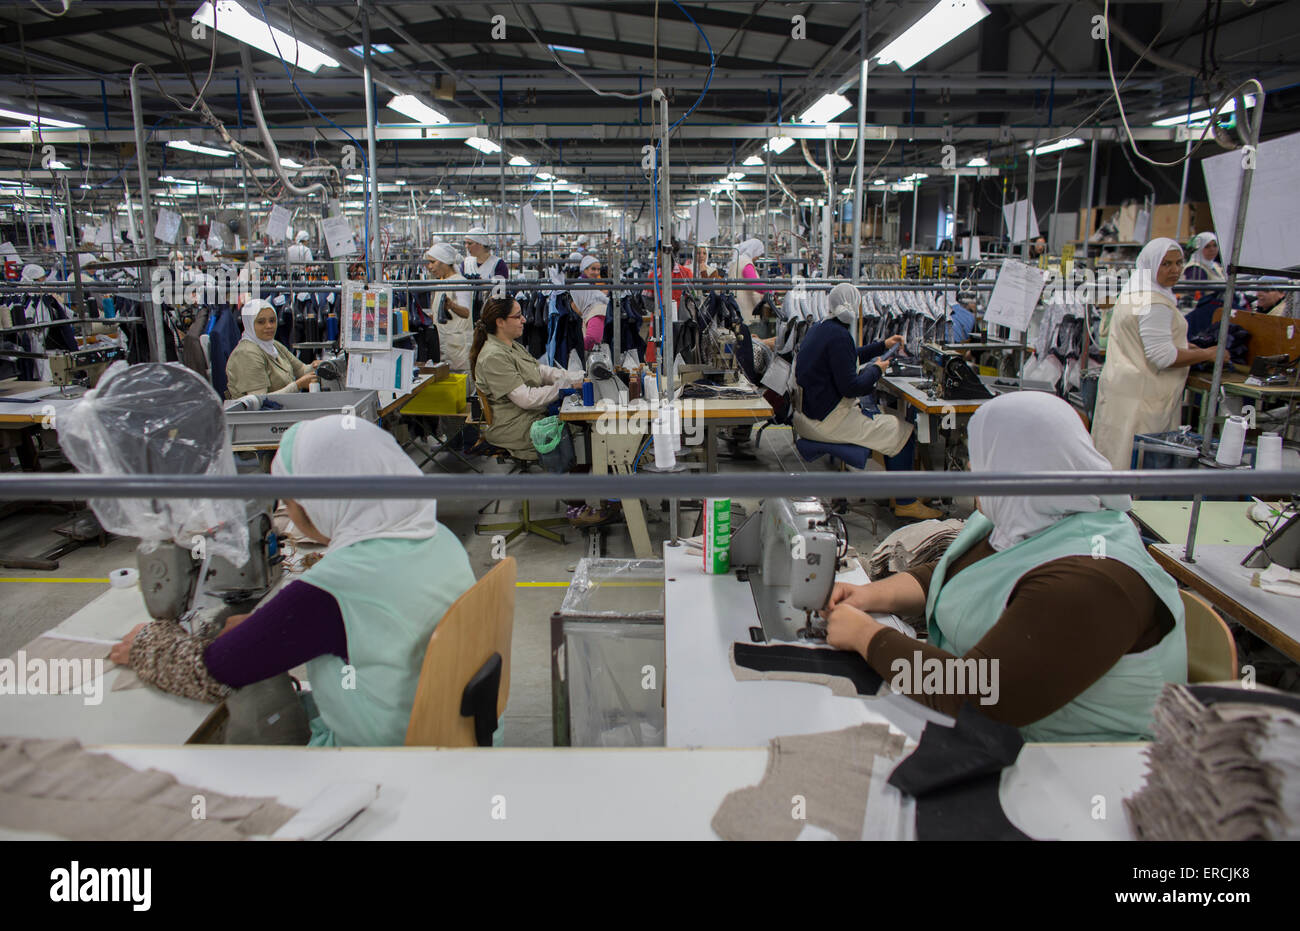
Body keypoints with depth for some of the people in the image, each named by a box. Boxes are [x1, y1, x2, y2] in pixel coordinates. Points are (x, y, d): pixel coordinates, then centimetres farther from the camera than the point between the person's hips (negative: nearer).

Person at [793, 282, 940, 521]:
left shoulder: (819, 329, 10)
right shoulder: (839, 335, -21)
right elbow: (850, 387, -22)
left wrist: (883, 346, 31)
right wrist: (876, 369, -5)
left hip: (808, 414, 10)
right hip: (829, 421, -10)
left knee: (881, 419, 28)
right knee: (903, 432, 1)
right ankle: (905, 503, 10)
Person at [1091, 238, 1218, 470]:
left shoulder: (1133, 290, 15)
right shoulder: (1156, 302, -17)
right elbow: (1162, 356, -21)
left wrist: (1182, 347, 21)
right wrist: (1206, 355, -9)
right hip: (1141, 395, -10)